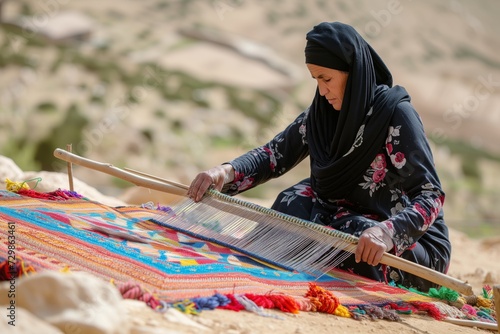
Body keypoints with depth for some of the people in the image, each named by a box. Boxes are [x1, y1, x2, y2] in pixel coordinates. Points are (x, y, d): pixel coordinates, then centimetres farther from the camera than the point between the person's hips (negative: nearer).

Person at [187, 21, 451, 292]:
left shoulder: (396, 114, -20)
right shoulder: (323, 113, -1)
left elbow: (431, 195, -27)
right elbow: (273, 155, -1)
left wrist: (386, 232, -45)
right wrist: (226, 171, -22)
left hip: (416, 245, -5)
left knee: (347, 235, -32)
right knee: (296, 203, -19)